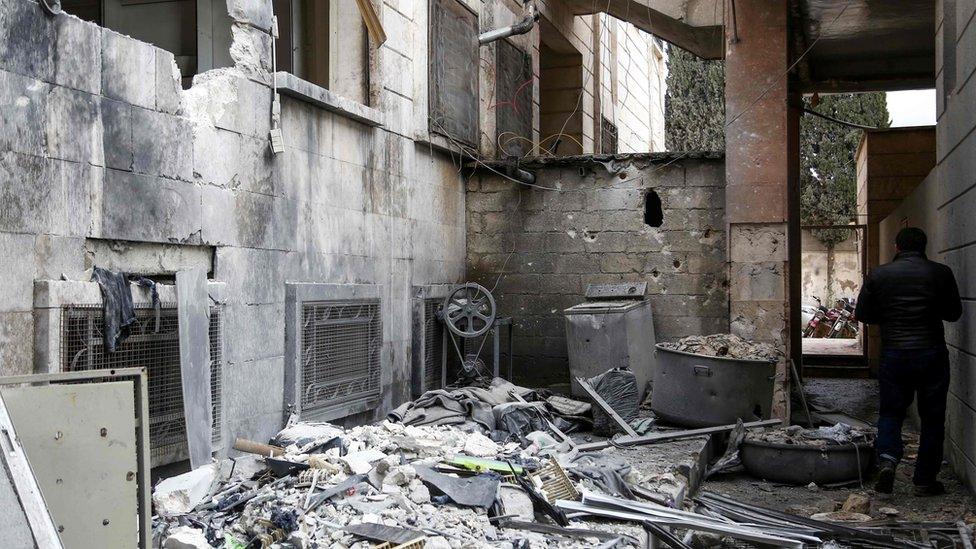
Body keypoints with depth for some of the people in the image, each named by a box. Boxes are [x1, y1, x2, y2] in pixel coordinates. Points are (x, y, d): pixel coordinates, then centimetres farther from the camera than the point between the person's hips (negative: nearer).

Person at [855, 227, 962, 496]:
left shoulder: (878, 275, -1)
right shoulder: (941, 273, -2)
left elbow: (862, 314, 5)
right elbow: (954, 313, 8)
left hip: (893, 353, 1)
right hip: (932, 353, 0)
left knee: (891, 412, 14)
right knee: (932, 418, 9)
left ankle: (887, 457, -10)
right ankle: (925, 481, 13)